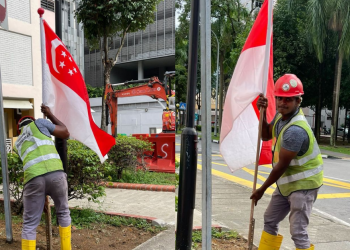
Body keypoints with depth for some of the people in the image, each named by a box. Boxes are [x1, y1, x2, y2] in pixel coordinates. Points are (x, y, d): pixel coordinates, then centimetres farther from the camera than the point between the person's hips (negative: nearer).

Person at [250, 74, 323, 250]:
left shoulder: (295, 130, -31)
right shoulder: (282, 115, -2)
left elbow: (282, 165, -24)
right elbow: (266, 136, 11)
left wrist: (262, 189, -12)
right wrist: (262, 112, -6)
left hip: (303, 184, -9)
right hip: (287, 182, 9)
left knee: (298, 232, -8)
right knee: (270, 221, 19)